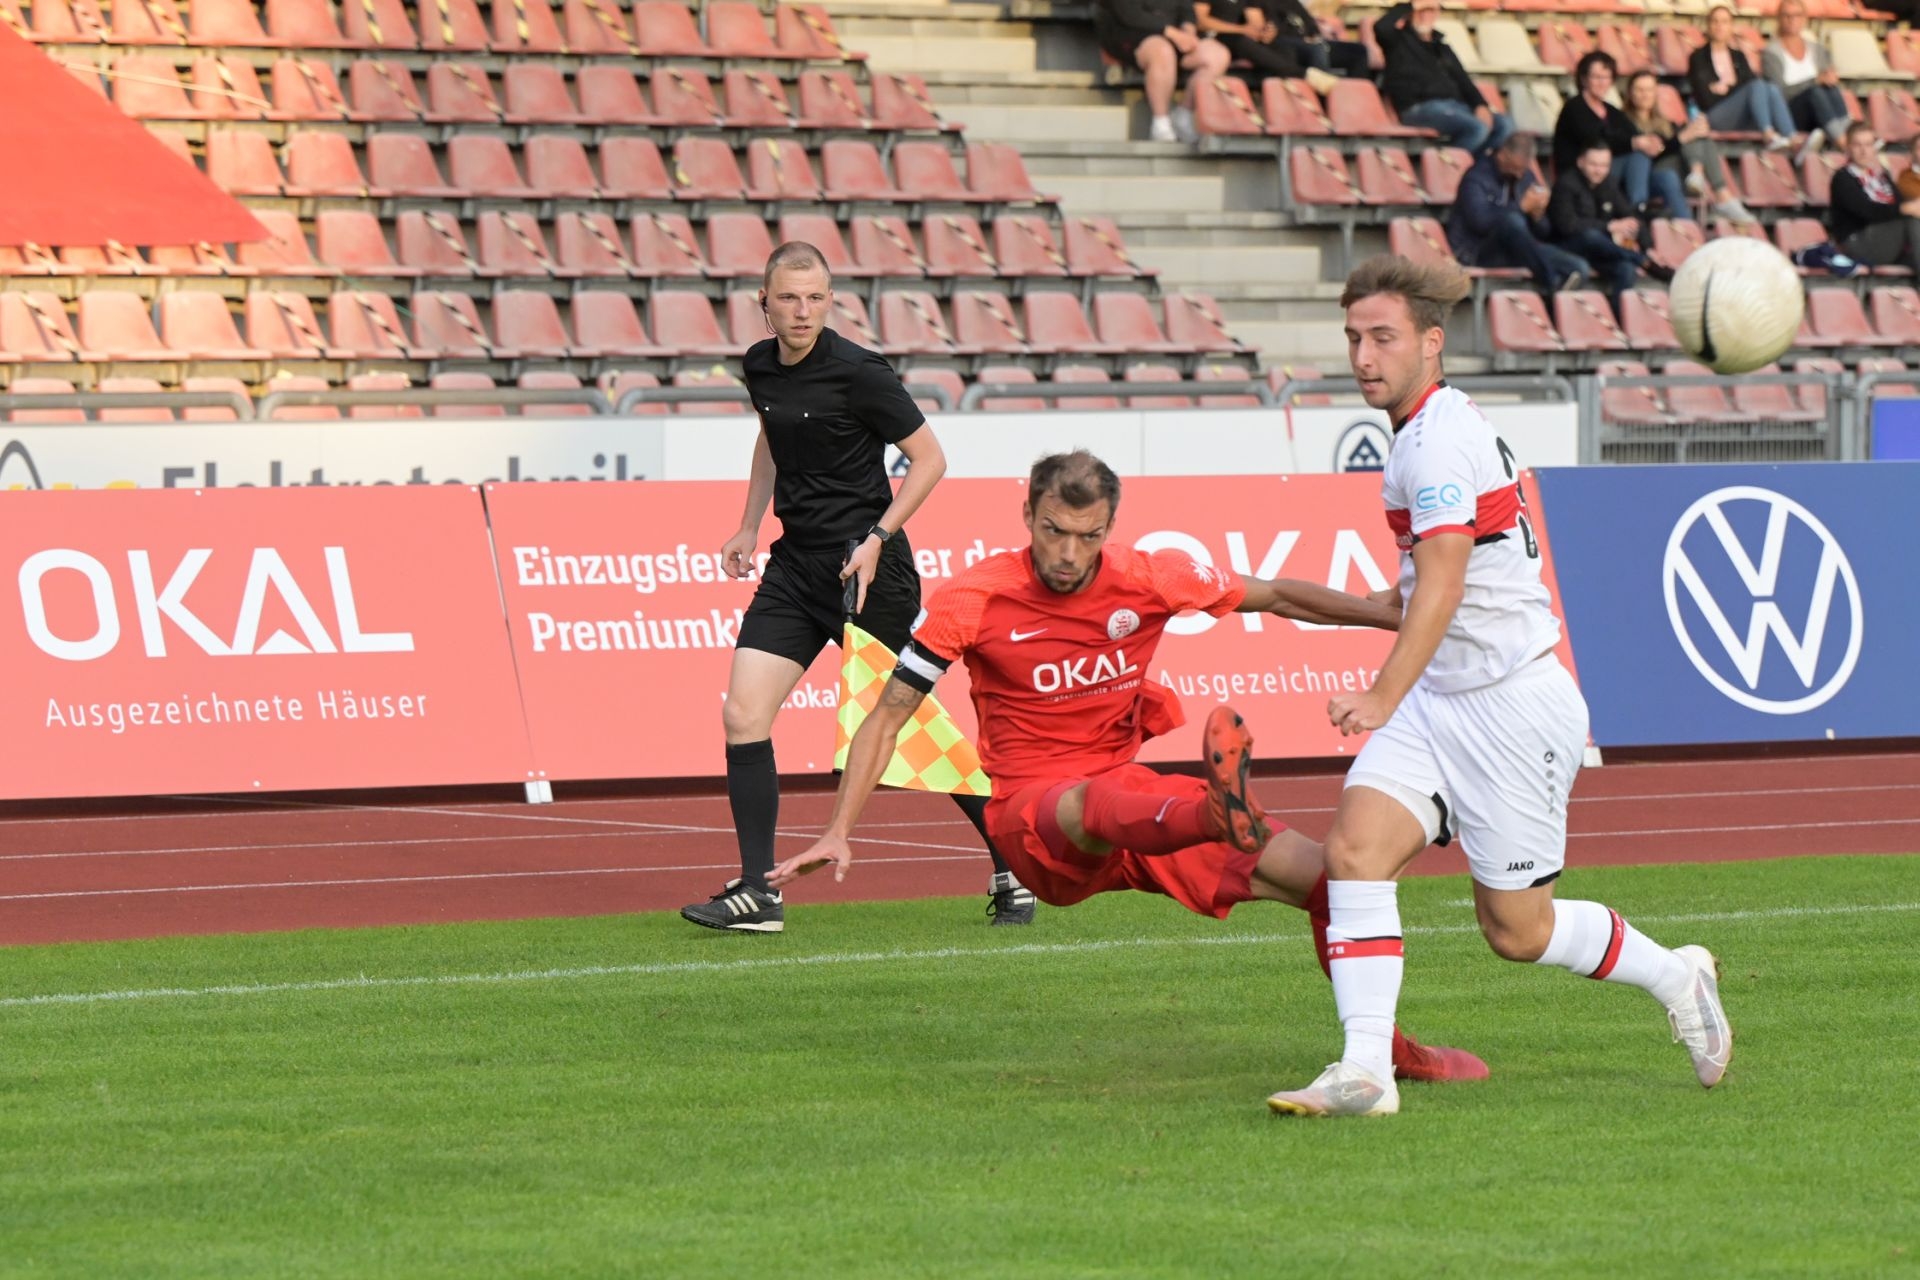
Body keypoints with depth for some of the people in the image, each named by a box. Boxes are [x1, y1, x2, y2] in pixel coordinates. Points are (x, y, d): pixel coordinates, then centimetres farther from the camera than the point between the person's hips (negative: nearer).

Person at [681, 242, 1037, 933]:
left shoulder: (857, 372, -15)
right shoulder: (760, 366, 5)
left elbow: (929, 459, -8)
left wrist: (878, 537, -18)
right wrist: (749, 527, 19)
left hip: (864, 567, -6)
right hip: (795, 563, 6)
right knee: (743, 715, -7)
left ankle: (1015, 872, 16)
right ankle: (757, 894, -3)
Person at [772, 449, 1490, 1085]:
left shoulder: (1148, 580, -2)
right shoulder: (973, 602, -8)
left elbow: (1277, 598, 11)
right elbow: (888, 717, -2)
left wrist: (1410, 619, 7)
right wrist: (839, 833, -10)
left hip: (1134, 796, 5)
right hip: (1034, 818, -5)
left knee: (1329, 876, -4)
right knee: (1092, 805, -43)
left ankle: (1383, 1047, 16)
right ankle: (1222, 816, -77)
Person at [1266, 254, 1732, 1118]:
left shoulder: (1439, 437, -18)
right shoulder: (1426, 427, 12)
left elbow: (1441, 585, -29)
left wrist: (1384, 696, -39)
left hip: (1513, 705, -9)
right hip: (1438, 702, 9)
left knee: (1517, 930, 1)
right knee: (1354, 847, -12)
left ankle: (1673, 976, 27)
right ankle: (1365, 1072, -17)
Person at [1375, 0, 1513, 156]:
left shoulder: (1441, 45, 26)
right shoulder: (1399, 39, 8)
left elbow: (1462, 79, 23)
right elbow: (1381, 28, -16)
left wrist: (1481, 106, 4)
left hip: (1455, 106, 7)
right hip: (1419, 108, -7)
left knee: (1504, 126, -15)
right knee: (1477, 128, -30)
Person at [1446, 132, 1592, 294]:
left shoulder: (1526, 178, 12)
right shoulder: (1477, 178, -6)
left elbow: (1543, 234, 13)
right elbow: (1480, 221, -25)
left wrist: (1538, 215, -10)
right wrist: (1521, 207, -22)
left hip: (1516, 250, 6)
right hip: (1477, 253, -6)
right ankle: (1552, 285, -48)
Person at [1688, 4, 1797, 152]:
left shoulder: (1738, 56, 28)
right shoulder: (1699, 57, 12)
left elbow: (1750, 80, 11)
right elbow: (1704, 97, -1)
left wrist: (1726, 88, -3)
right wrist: (1733, 86, 0)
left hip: (1744, 118, 4)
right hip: (1717, 116, -4)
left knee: (1772, 88, -28)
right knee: (1757, 85, -31)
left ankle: (1793, 141, -51)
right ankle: (1770, 137, -56)